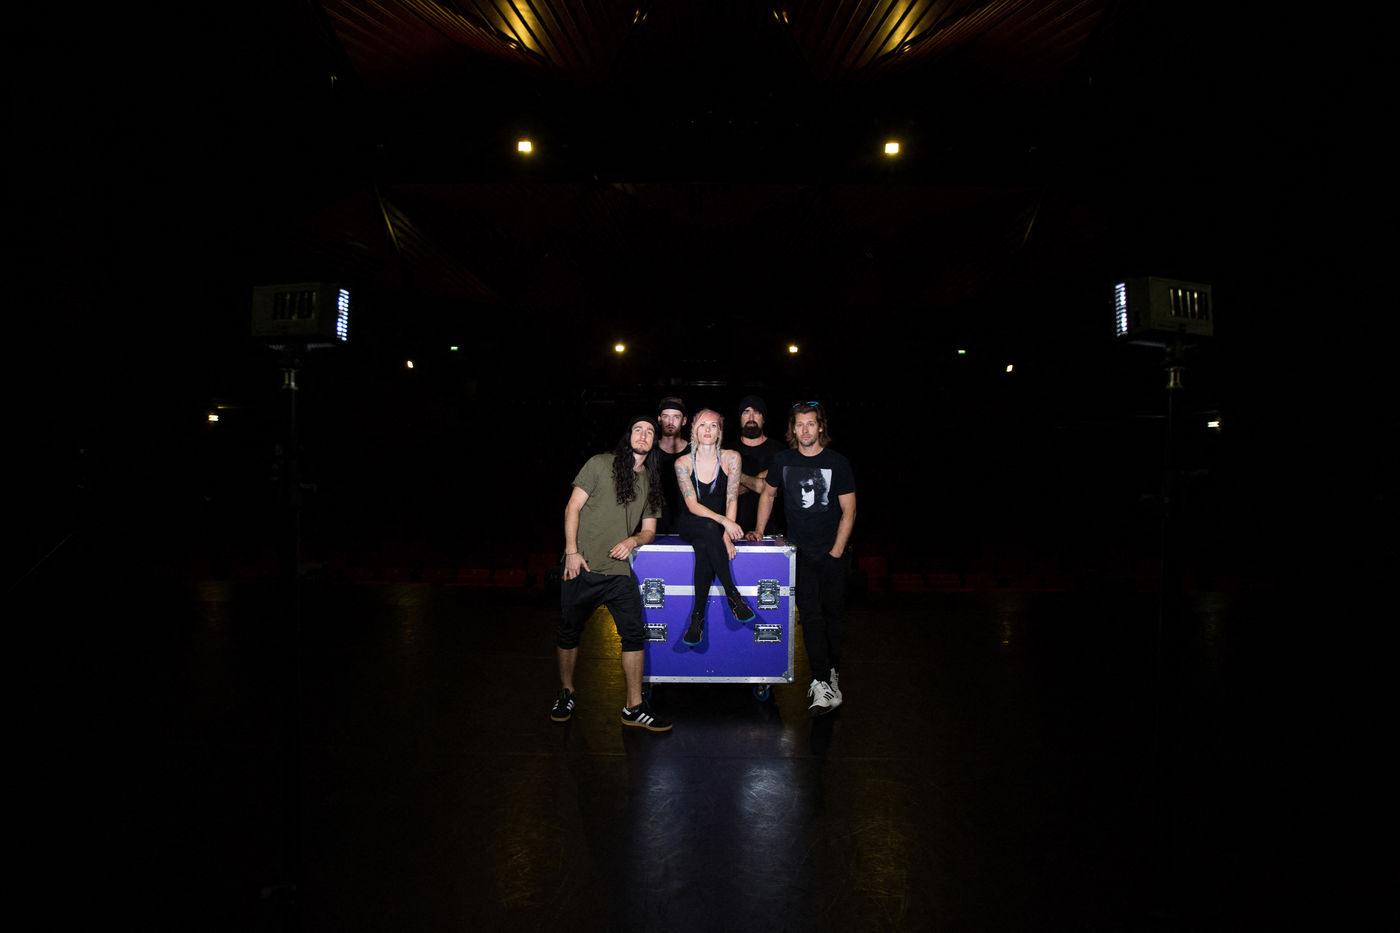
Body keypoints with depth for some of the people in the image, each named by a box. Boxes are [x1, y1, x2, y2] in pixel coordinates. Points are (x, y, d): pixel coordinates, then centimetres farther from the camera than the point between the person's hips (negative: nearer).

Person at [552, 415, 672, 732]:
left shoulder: (651, 482, 13)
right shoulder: (600, 464, 0)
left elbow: (649, 530, 16)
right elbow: (573, 507, -3)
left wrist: (632, 540, -7)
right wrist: (572, 551, -11)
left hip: (620, 570, 3)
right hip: (583, 566, -3)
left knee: (634, 634, -2)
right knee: (569, 633, 7)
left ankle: (634, 707, 8)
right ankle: (566, 694, 28)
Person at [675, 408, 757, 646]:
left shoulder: (730, 458, -2)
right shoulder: (683, 463, -4)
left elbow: (732, 500, -5)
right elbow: (692, 505, -12)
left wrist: (726, 535, -19)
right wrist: (723, 521, -29)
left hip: (716, 527, 1)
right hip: (690, 526, -1)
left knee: (703, 547, -34)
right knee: (709, 527, -36)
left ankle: (698, 616, -28)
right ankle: (733, 595, -31)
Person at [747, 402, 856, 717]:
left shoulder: (838, 463, -4)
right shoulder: (783, 460, 4)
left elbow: (848, 511, -2)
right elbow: (768, 494, 20)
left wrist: (836, 551, -7)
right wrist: (759, 531, 13)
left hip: (832, 552, -1)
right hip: (800, 552, 1)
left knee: (834, 613, 8)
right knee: (810, 615, -6)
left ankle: (832, 672, 26)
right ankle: (824, 686, -6)